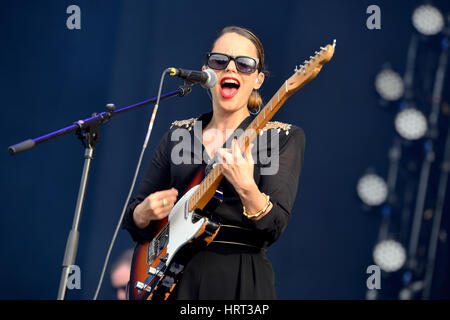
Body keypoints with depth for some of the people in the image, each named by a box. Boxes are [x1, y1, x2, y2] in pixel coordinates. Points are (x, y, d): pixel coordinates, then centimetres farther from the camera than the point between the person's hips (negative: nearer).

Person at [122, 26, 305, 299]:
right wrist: (146, 213, -5)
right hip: (177, 277, 5)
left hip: (241, 281, -5)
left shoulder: (284, 138, 3)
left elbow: (274, 228, -10)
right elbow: (135, 224, 16)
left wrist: (246, 189, -27)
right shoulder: (178, 135, 14)